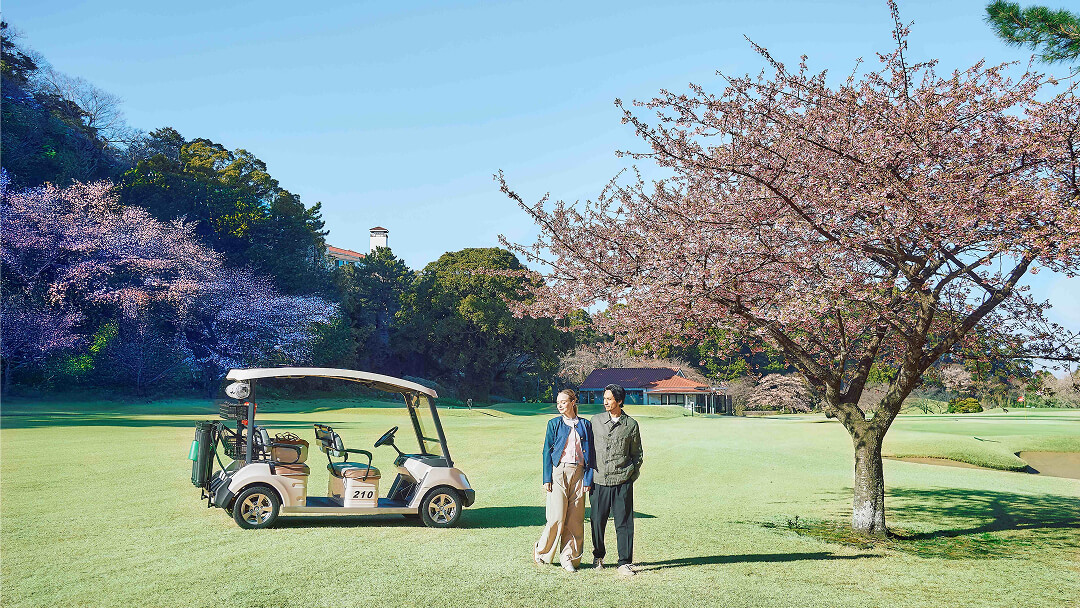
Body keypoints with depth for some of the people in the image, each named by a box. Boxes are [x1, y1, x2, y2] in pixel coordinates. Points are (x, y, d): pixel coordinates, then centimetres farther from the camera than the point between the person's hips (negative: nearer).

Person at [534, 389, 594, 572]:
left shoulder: (585, 425, 10)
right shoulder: (554, 424, 6)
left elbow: (590, 453, 10)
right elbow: (547, 452, 4)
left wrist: (588, 479, 2)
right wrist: (547, 479, -3)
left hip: (578, 473, 2)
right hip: (558, 472, -2)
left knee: (575, 519, 2)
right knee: (557, 517, -6)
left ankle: (569, 558, 14)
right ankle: (541, 551, 14)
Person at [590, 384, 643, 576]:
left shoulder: (631, 424, 4)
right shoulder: (596, 421, 8)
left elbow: (637, 454, 12)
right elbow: (589, 448, 14)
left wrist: (632, 475, 3)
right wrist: (588, 475, 10)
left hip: (622, 481, -1)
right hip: (599, 480, 1)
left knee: (624, 522, 0)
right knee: (597, 521, 5)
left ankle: (625, 562, 9)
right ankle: (598, 556, 27)